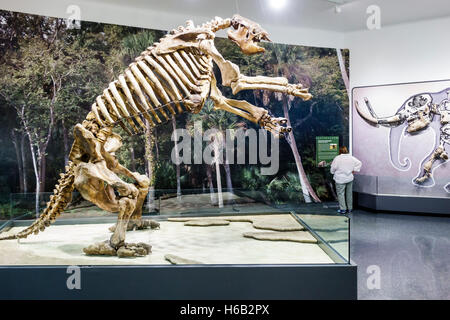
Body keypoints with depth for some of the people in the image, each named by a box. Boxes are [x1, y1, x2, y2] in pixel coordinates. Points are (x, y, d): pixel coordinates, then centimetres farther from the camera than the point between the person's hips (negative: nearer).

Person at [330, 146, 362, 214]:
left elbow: (333, 169, -8)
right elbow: (359, 163, 9)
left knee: (341, 194, 2)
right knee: (349, 193, 14)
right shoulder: (351, 157, 3)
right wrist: (354, 170, 9)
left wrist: (332, 172, 12)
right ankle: (349, 208, 22)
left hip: (340, 180, -5)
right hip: (350, 178, 5)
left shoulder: (337, 158, -12)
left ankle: (343, 209, 1)